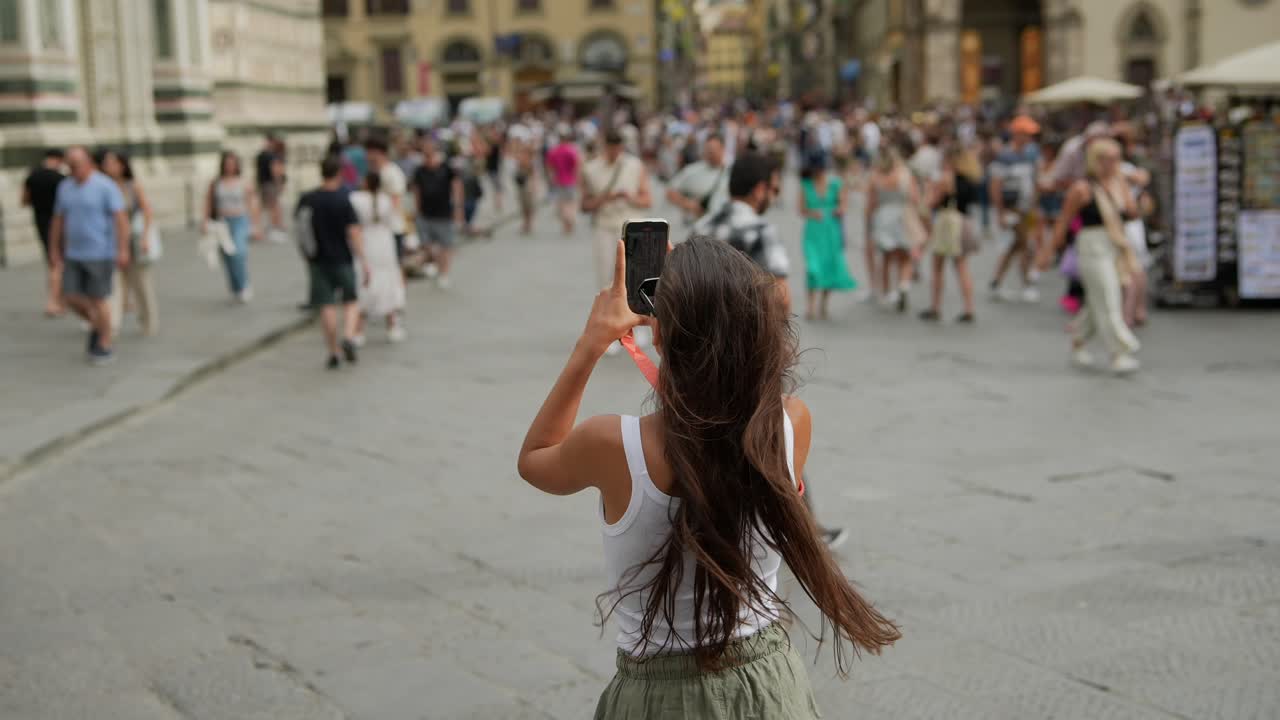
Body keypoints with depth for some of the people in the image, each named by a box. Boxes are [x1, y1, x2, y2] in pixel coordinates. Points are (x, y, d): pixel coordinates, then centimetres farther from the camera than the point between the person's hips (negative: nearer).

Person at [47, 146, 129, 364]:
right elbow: (58, 221, 12)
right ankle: (96, 325, 29)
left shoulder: (106, 186, -14)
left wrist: (123, 250, -24)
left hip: (101, 254, -6)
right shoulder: (65, 187, 5)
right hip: (75, 254, 6)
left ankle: (105, 347, 12)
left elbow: (121, 219, -18)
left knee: (97, 300, -3)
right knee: (72, 297, 2)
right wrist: (54, 250, 13)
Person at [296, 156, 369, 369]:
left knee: (327, 306, 6)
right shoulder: (343, 200, -13)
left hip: (317, 260, 3)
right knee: (351, 301, 11)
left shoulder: (307, 199, -2)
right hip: (341, 258, -3)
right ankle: (348, 337, -12)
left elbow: (297, 219, 16)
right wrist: (364, 263, -15)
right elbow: (354, 232, -16)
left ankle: (333, 352, 8)